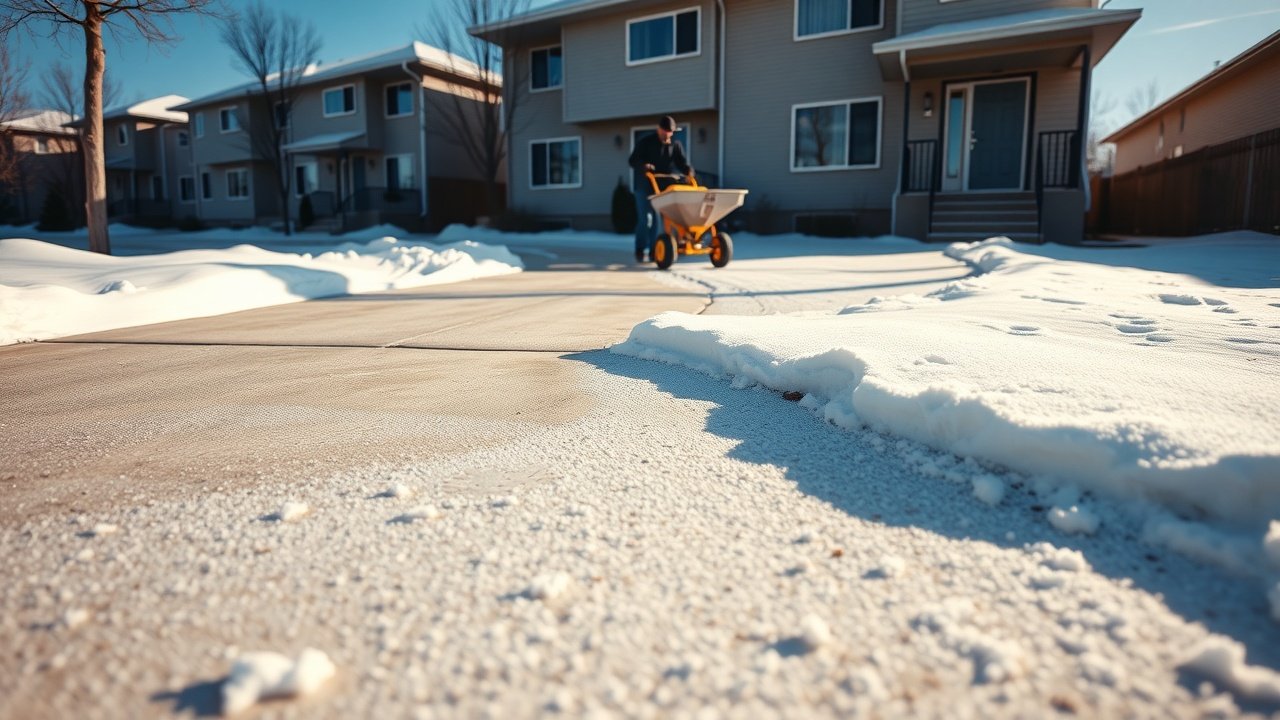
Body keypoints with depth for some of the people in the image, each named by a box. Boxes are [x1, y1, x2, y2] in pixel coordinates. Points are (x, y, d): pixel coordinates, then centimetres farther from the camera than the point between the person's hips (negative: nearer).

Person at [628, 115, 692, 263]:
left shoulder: (676, 145, 7)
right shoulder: (645, 142, -3)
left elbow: (681, 162, 1)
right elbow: (632, 161, -7)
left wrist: (688, 170, -22)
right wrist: (643, 165, -28)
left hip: (663, 185, 4)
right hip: (644, 185, -4)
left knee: (658, 218, 5)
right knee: (645, 218, -8)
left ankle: (653, 250, 12)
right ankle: (641, 251, -3)